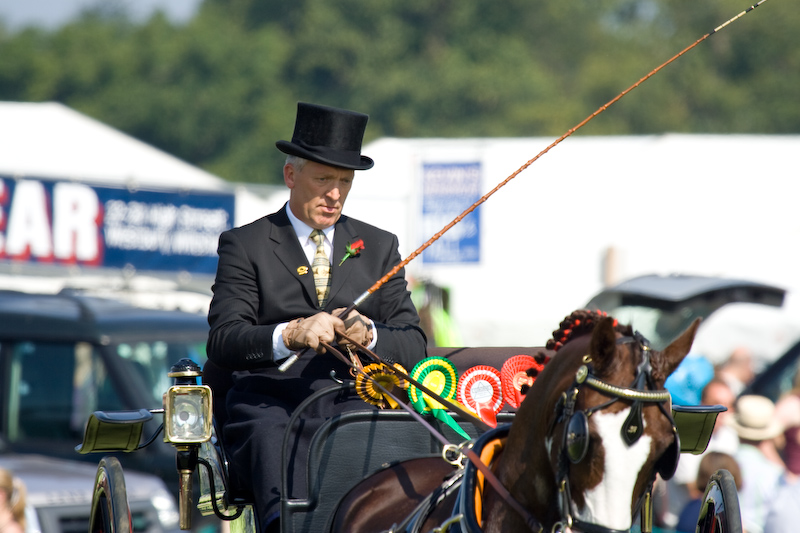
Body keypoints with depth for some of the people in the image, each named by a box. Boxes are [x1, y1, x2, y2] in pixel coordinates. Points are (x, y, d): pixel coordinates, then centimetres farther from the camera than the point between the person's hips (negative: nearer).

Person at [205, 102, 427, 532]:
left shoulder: (379, 247, 22)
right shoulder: (245, 245, 12)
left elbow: (413, 345, 14)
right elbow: (223, 339, -3)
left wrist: (369, 335, -10)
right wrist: (289, 335, -23)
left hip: (351, 400, 2)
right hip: (268, 403, -2)